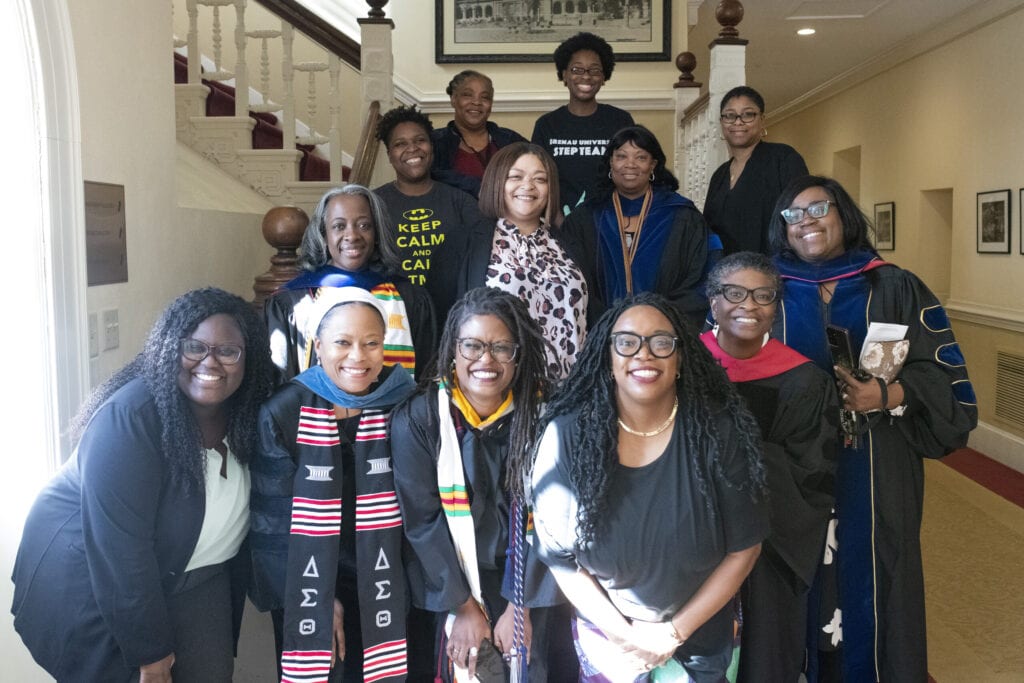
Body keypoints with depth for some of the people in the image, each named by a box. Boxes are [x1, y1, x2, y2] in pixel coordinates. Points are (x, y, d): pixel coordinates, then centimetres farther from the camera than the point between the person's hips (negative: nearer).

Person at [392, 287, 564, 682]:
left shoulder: (540, 414, -11)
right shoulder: (417, 419, -15)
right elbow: (422, 520, -12)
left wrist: (520, 605, -11)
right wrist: (464, 606, -11)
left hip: (527, 582, 2)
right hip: (451, 584, -1)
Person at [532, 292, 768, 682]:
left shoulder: (720, 433, -17)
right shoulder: (568, 435, -17)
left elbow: (744, 547, -10)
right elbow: (559, 553, -10)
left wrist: (674, 631, -11)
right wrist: (625, 635, -12)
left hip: (702, 638, 0)